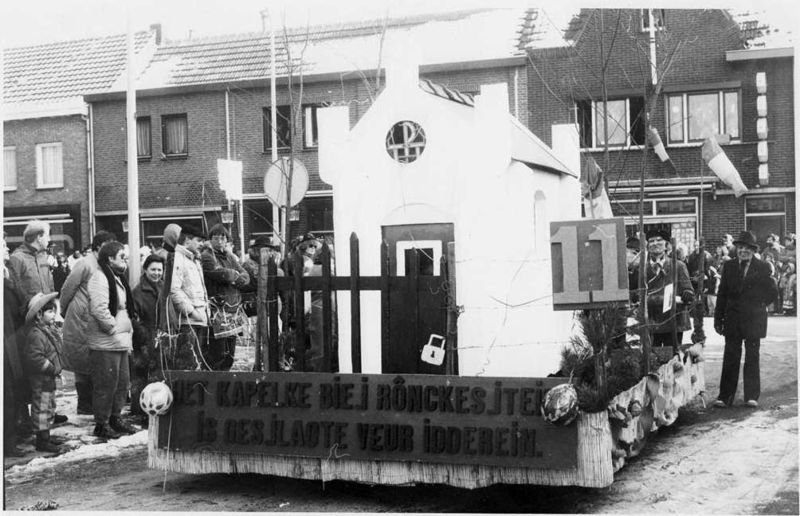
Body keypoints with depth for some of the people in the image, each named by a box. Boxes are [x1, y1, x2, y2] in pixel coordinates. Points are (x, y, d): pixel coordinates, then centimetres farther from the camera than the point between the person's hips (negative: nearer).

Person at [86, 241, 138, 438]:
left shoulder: (118, 278, 18)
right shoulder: (100, 278, -14)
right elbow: (99, 309, -25)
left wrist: (128, 331, 17)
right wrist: (115, 329, -18)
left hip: (120, 342, 10)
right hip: (105, 343, -10)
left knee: (122, 383, 16)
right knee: (105, 385, -3)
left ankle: (115, 418, 28)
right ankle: (101, 424, 7)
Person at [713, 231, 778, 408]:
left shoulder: (762, 268, 0)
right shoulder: (729, 267, 7)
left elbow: (772, 292, 5)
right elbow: (722, 294, 7)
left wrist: (759, 305, -1)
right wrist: (718, 318, 3)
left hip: (753, 320, -2)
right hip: (732, 319, 2)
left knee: (752, 358, 4)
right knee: (730, 358, 2)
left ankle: (752, 396, 11)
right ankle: (725, 397, 4)